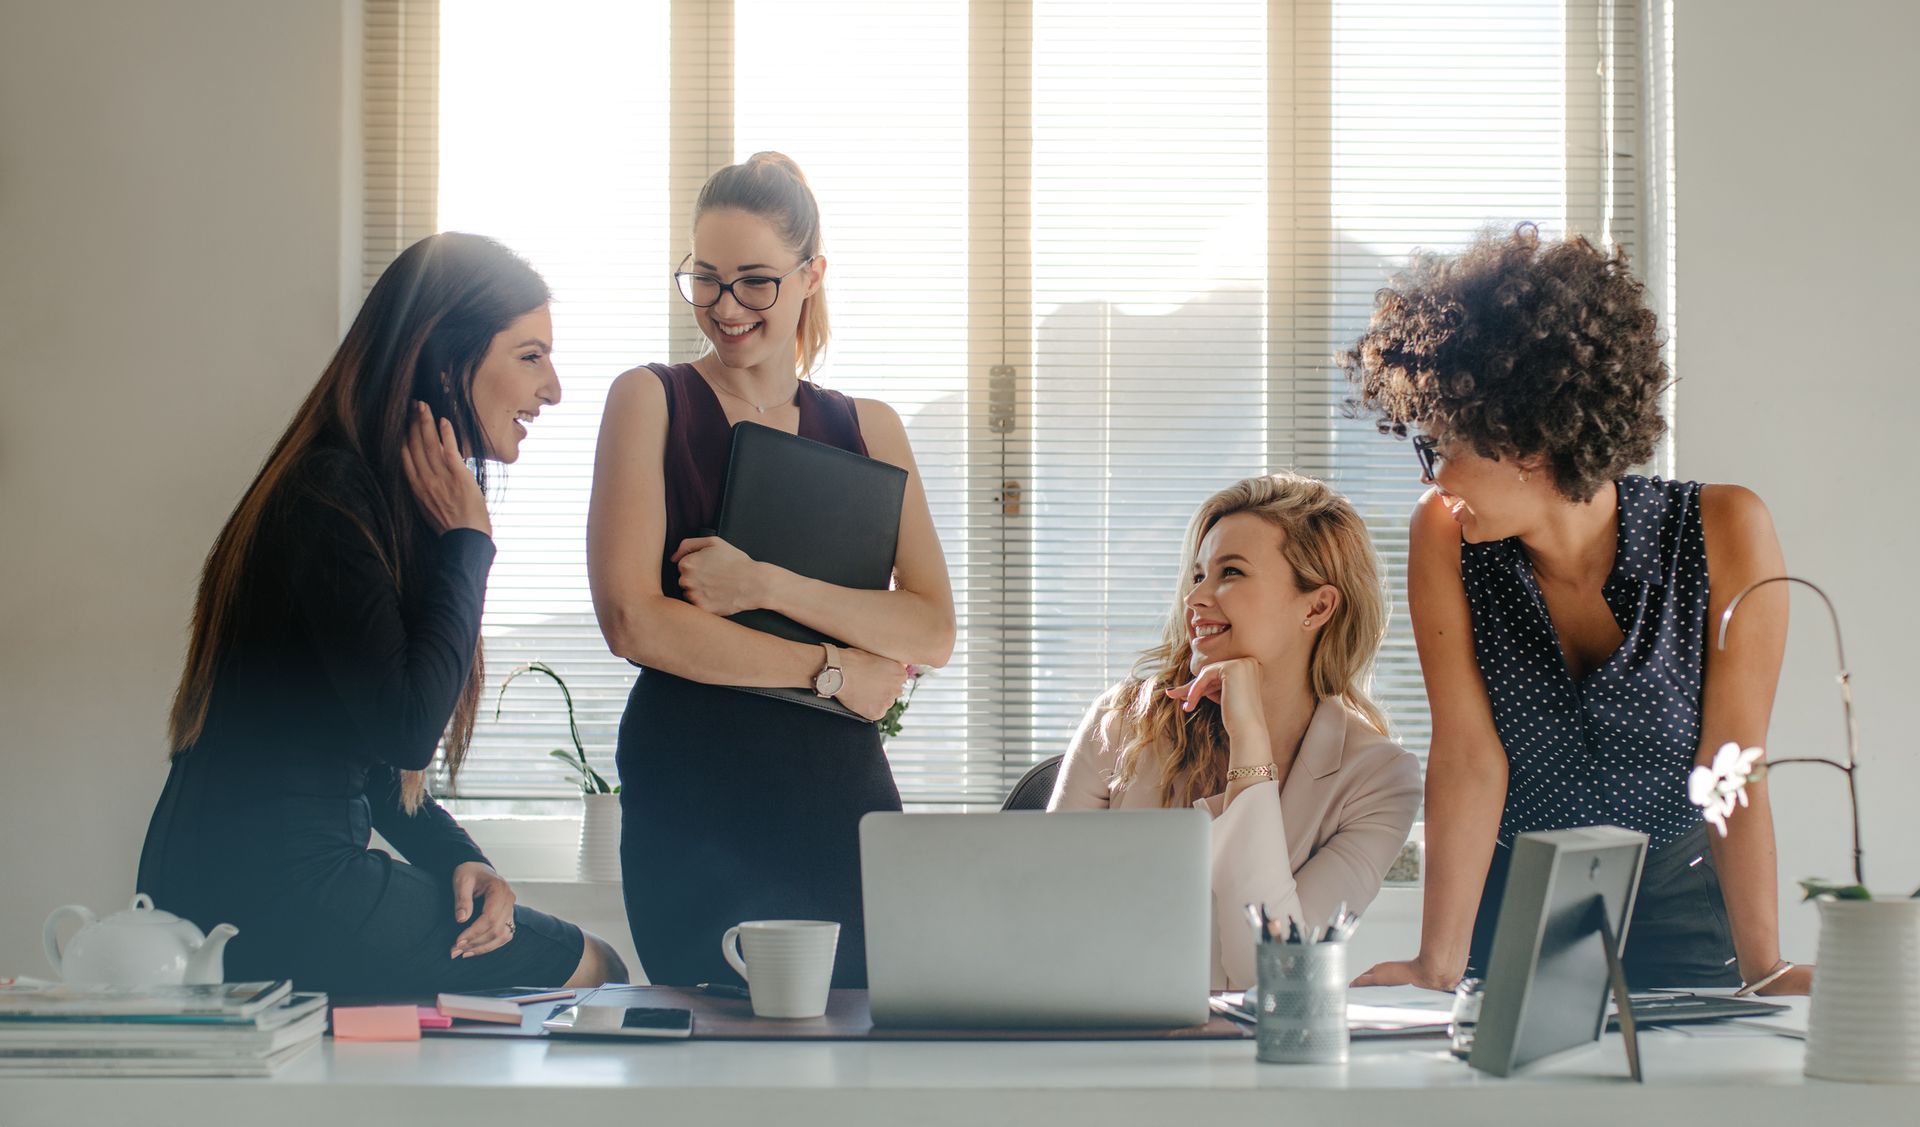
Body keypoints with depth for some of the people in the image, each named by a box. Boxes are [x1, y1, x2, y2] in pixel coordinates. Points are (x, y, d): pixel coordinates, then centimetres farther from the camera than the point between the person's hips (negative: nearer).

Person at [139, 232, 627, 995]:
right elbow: (406, 730, -21)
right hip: (266, 896, -10)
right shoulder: (330, 499, -14)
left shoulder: (387, 499, 17)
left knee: (585, 958, 2)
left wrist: (460, 861, 1)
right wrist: (467, 541, -12)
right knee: (589, 968, -7)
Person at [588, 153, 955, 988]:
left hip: (841, 800, 3)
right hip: (692, 799, -3)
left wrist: (766, 585, -13)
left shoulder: (868, 429, 13)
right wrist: (831, 670, -5)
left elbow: (933, 634, 0)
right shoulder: (651, 401, 3)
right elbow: (633, 621, -8)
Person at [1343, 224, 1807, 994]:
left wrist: (1764, 972, -18)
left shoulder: (1722, 535, -11)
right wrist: (1437, 966, -18)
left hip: (1677, 920, -1)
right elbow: (1469, 756, -11)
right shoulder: (1445, 537, -8)